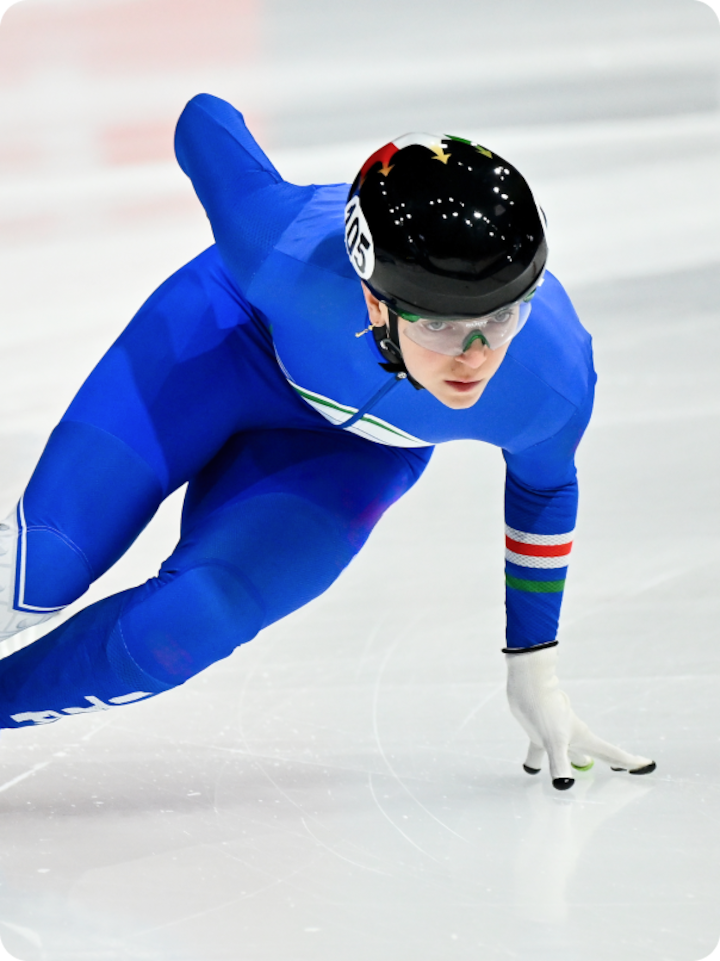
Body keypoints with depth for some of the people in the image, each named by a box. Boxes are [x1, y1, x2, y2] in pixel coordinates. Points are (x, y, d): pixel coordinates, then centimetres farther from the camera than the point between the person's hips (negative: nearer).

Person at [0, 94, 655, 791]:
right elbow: (204, 121, -21)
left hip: (352, 448, 1)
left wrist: (533, 672, 2)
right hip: (235, 333, -1)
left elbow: (541, 490, -9)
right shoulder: (286, 251, -43)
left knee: (177, 629, -19)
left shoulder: (555, 385, -35)